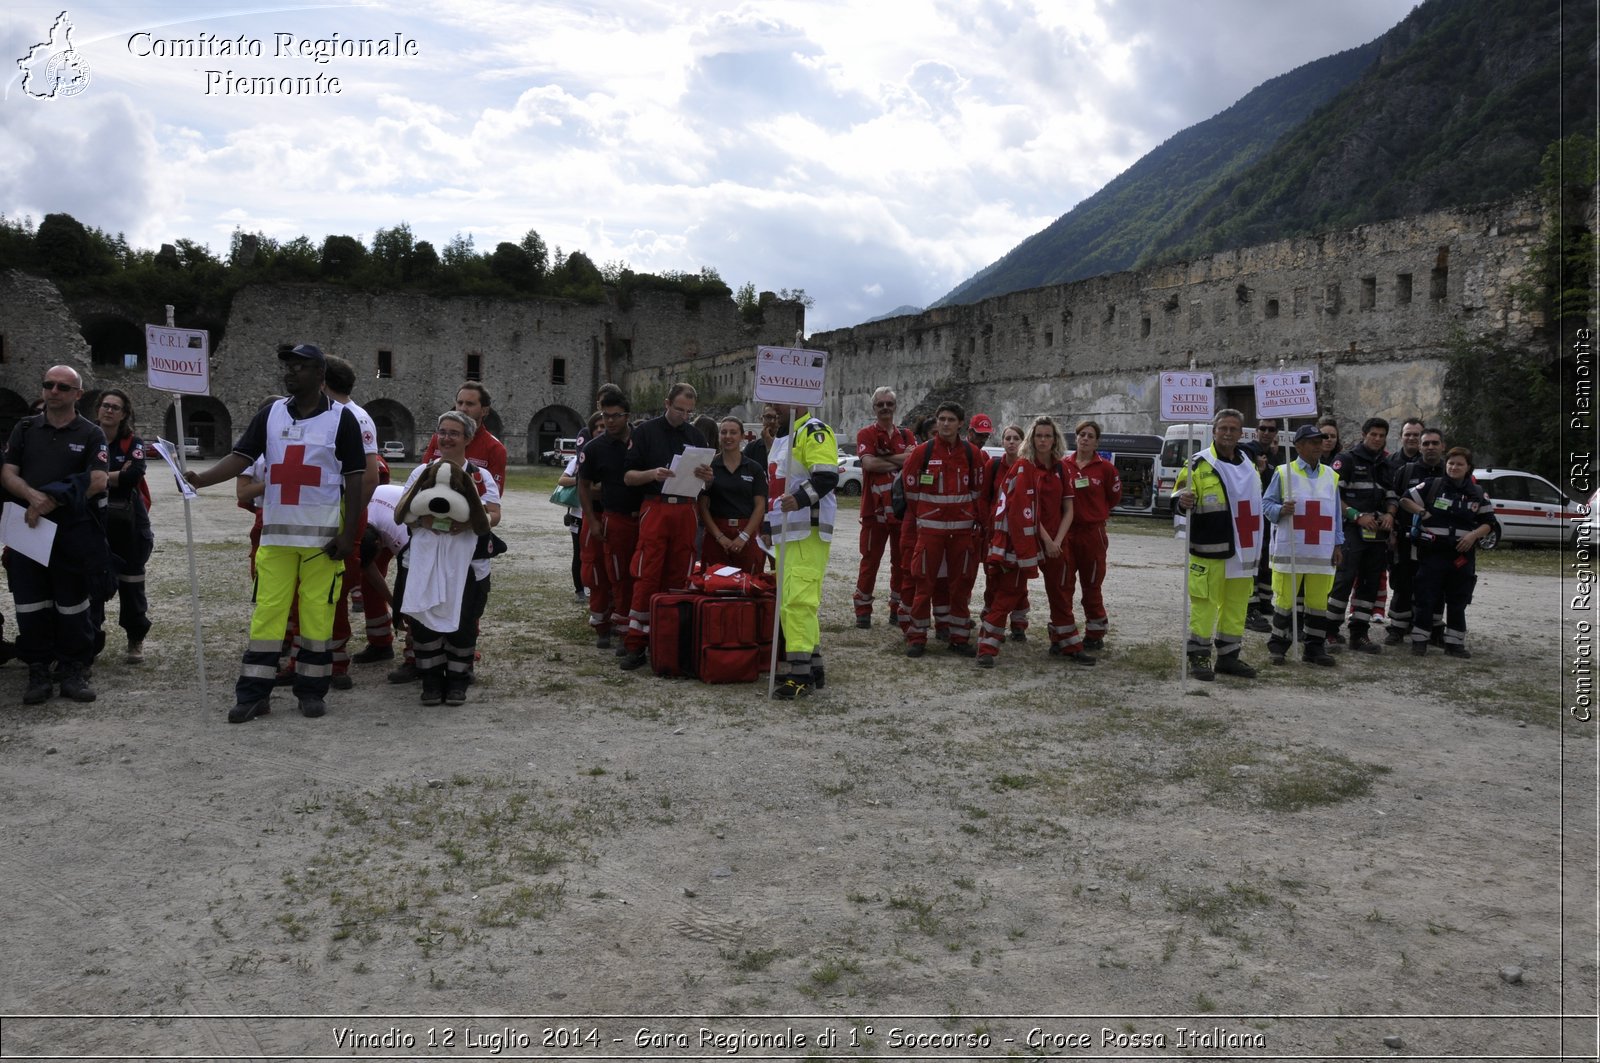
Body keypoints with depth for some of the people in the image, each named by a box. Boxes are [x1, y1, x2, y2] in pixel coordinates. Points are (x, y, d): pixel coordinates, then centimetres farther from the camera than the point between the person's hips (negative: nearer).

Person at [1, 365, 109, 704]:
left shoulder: (91, 434, 4)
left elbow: (97, 482, -7)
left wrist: (53, 501, -13)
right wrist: (34, 497, -15)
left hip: (75, 532, -2)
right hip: (27, 529, 2)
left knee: (73, 606, 2)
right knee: (31, 606, 4)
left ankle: (74, 672, 11)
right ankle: (38, 672, 12)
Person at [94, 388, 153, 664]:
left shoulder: (133, 444, 1)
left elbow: (133, 474, -18)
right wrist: (117, 475, -16)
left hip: (129, 522, -1)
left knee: (131, 583, 7)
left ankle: (136, 641, 19)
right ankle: (91, 641, 12)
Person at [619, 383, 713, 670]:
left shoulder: (696, 436, 15)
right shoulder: (646, 432, 4)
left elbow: (706, 484, 17)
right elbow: (628, 477, 1)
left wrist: (706, 477, -7)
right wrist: (653, 474, -18)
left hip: (686, 511, 3)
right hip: (655, 509, -3)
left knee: (679, 578, 5)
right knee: (646, 578, -7)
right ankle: (636, 644, -4)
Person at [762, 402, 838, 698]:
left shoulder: (814, 431, -8)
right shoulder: (781, 437, 23)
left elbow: (827, 476, -21)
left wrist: (801, 498, -34)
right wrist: (769, 525, 29)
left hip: (808, 531, -10)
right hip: (785, 531, 10)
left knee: (798, 599, -16)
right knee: (793, 599, 13)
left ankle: (800, 673, -15)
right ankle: (813, 665, 22)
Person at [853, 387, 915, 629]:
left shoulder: (906, 435, 11)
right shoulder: (866, 434, 0)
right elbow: (868, 464, -18)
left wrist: (883, 459, -13)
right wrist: (900, 461, -10)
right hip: (875, 509, -4)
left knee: (902, 562, 10)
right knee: (870, 561, 2)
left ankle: (899, 608, 21)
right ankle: (862, 610, 10)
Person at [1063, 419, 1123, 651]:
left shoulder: (1105, 467, -3)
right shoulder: (1064, 465, 2)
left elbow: (1114, 497, 8)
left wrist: (1096, 513, 10)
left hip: (1093, 532, -2)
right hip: (1066, 532, 2)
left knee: (1092, 585, 5)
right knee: (1063, 583, 5)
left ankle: (1095, 633, 17)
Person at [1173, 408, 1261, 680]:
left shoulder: (1249, 466, 16)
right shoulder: (1199, 464, -6)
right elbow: (1180, 497, -10)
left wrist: (1256, 547, 25)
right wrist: (1183, 501, -35)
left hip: (1241, 550, 7)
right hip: (1208, 549, -7)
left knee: (1236, 604, 11)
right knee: (1204, 603, -6)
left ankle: (1229, 656, 22)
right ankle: (1198, 657, 3)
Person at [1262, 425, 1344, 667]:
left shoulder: (1331, 475, 12)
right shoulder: (1283, 473, -1)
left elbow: (1336, 513, 15)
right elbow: (1266, 504, 1)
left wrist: (1337, 544, 11)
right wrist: (1280, 510, -20)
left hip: (1322, 552, 4)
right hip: (1289, 550, -4)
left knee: (1318, 601, 6)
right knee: (1284, 599, 2)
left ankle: (1315, 647, 16)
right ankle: (1277, 645, 14)